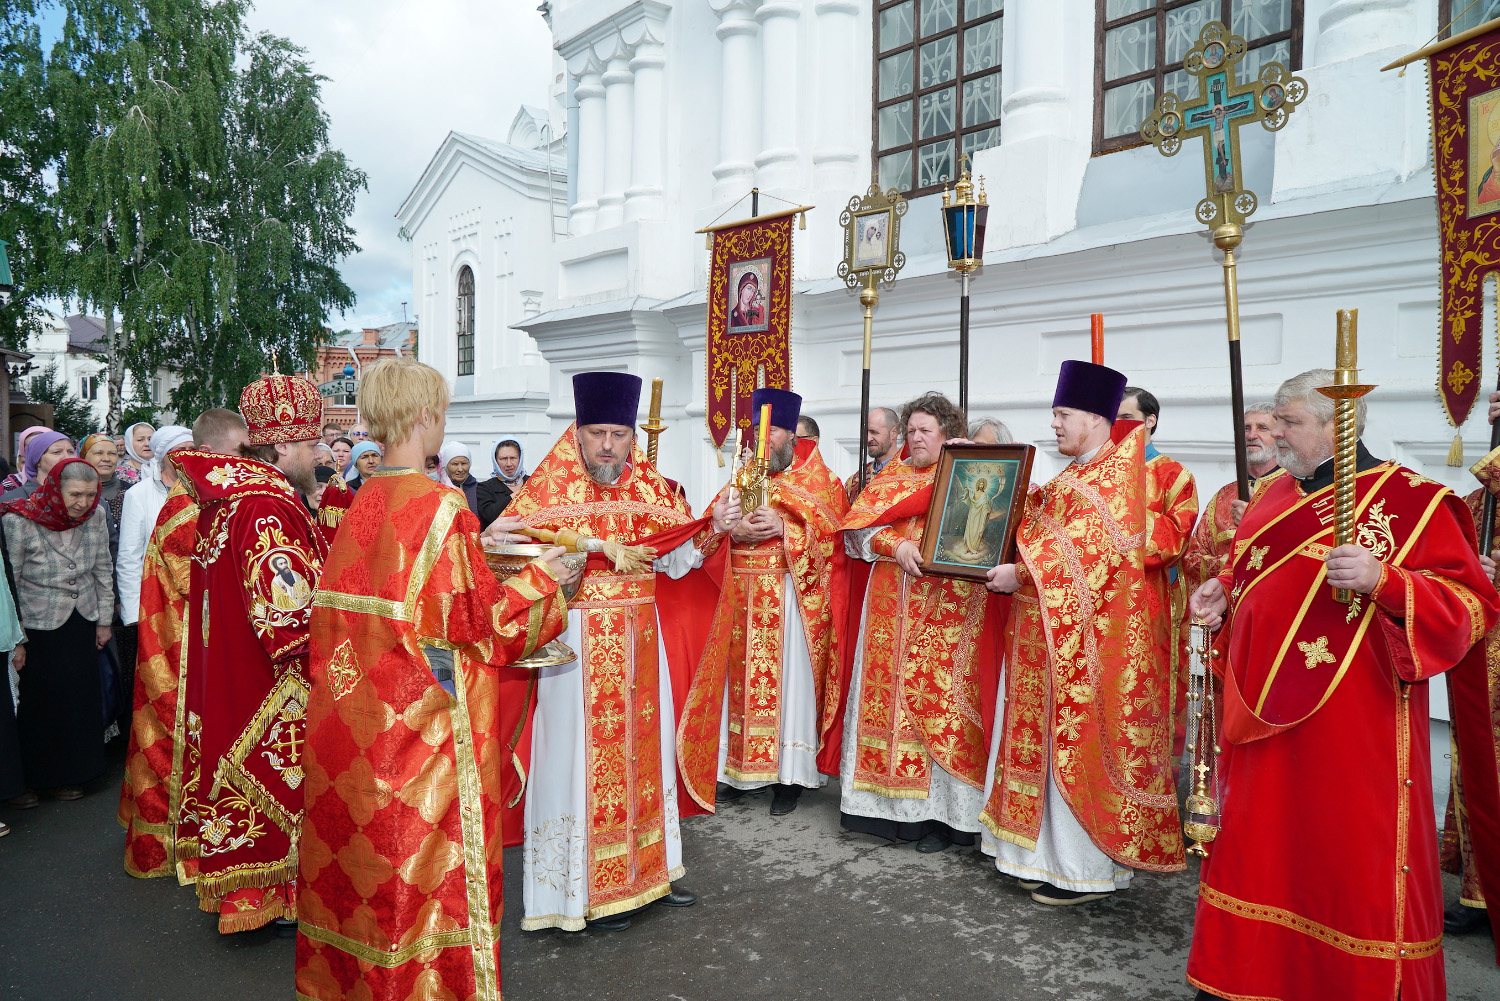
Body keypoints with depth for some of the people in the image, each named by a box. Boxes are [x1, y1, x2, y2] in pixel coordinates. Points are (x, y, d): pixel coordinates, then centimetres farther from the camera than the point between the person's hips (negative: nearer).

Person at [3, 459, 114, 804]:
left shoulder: (95, 517, -6)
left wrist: (104, 619, 8)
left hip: (82, 625, 4)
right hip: (38, 629, -4)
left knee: (82, 700, 11)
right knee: (41, 705, 6)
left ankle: (75, 770, 29)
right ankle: (41, 775, 26)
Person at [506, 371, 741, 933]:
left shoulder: (651, 490, 6)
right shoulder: (548, 490, -5)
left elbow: (676, 562, 5)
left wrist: (714, 528, -10)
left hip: (638, 640, 4)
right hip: (574, 642, -4)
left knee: (640, 748, 13)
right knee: (579, 754, 1)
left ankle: (643, 873, 30)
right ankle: (586, 889, 16)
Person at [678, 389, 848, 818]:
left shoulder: (819, 480, 4)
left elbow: (829, 529, -6)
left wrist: (784, 526, -19)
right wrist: (735, 531, -14)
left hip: (792, 595, -3)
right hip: (742, 596, 4)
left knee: (787, 679, -2)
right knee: (741, 677, 4)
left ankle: (789, 776, 9)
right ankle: (740, 770, 16)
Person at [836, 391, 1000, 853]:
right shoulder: (890, 475, 15)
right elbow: (859, 527, 4)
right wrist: (896, 545, -12)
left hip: (951, 604, -3)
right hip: (893, 604, 4)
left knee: (941, 696, -4)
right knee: (890, 692, 4)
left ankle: (942, 811, 5)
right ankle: (891, 802, 14)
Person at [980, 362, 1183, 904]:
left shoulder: (1118, 474, -11)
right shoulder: (1069, 479, 18)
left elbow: (1088, 551, -22)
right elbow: (1032, 525, 19)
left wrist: (1022, 574, -22)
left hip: (1089, 638, -9)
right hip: (1049, 632, 9)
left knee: (1078, 744, -3)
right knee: (1052, 742, 11)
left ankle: (1086, 870, 8)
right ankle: (1052, 854, 21)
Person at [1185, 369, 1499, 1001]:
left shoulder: (1410, 500, -9)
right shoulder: (1278, 495, 11)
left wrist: (1382, 580, -28)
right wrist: (1223, 596, 4)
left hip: (1351, 726, -6)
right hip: (1267, 711, 7)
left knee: (1350, 862, 3)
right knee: (1259, 846, 15)